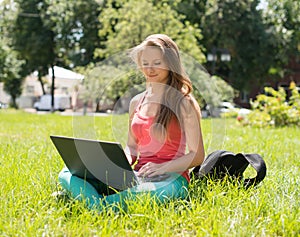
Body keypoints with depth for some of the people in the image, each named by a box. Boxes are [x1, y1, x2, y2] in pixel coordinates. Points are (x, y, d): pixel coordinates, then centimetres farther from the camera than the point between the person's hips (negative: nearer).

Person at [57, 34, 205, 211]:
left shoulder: (184, 102, -1)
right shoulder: (137, 102, 16)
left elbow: (197, 156, -4)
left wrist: (162, 168, -18)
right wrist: (125, 160, -2)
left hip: (170, 178, -5)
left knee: (166, 189, -45)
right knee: (68, 174, -13)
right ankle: (97, 208, -43)